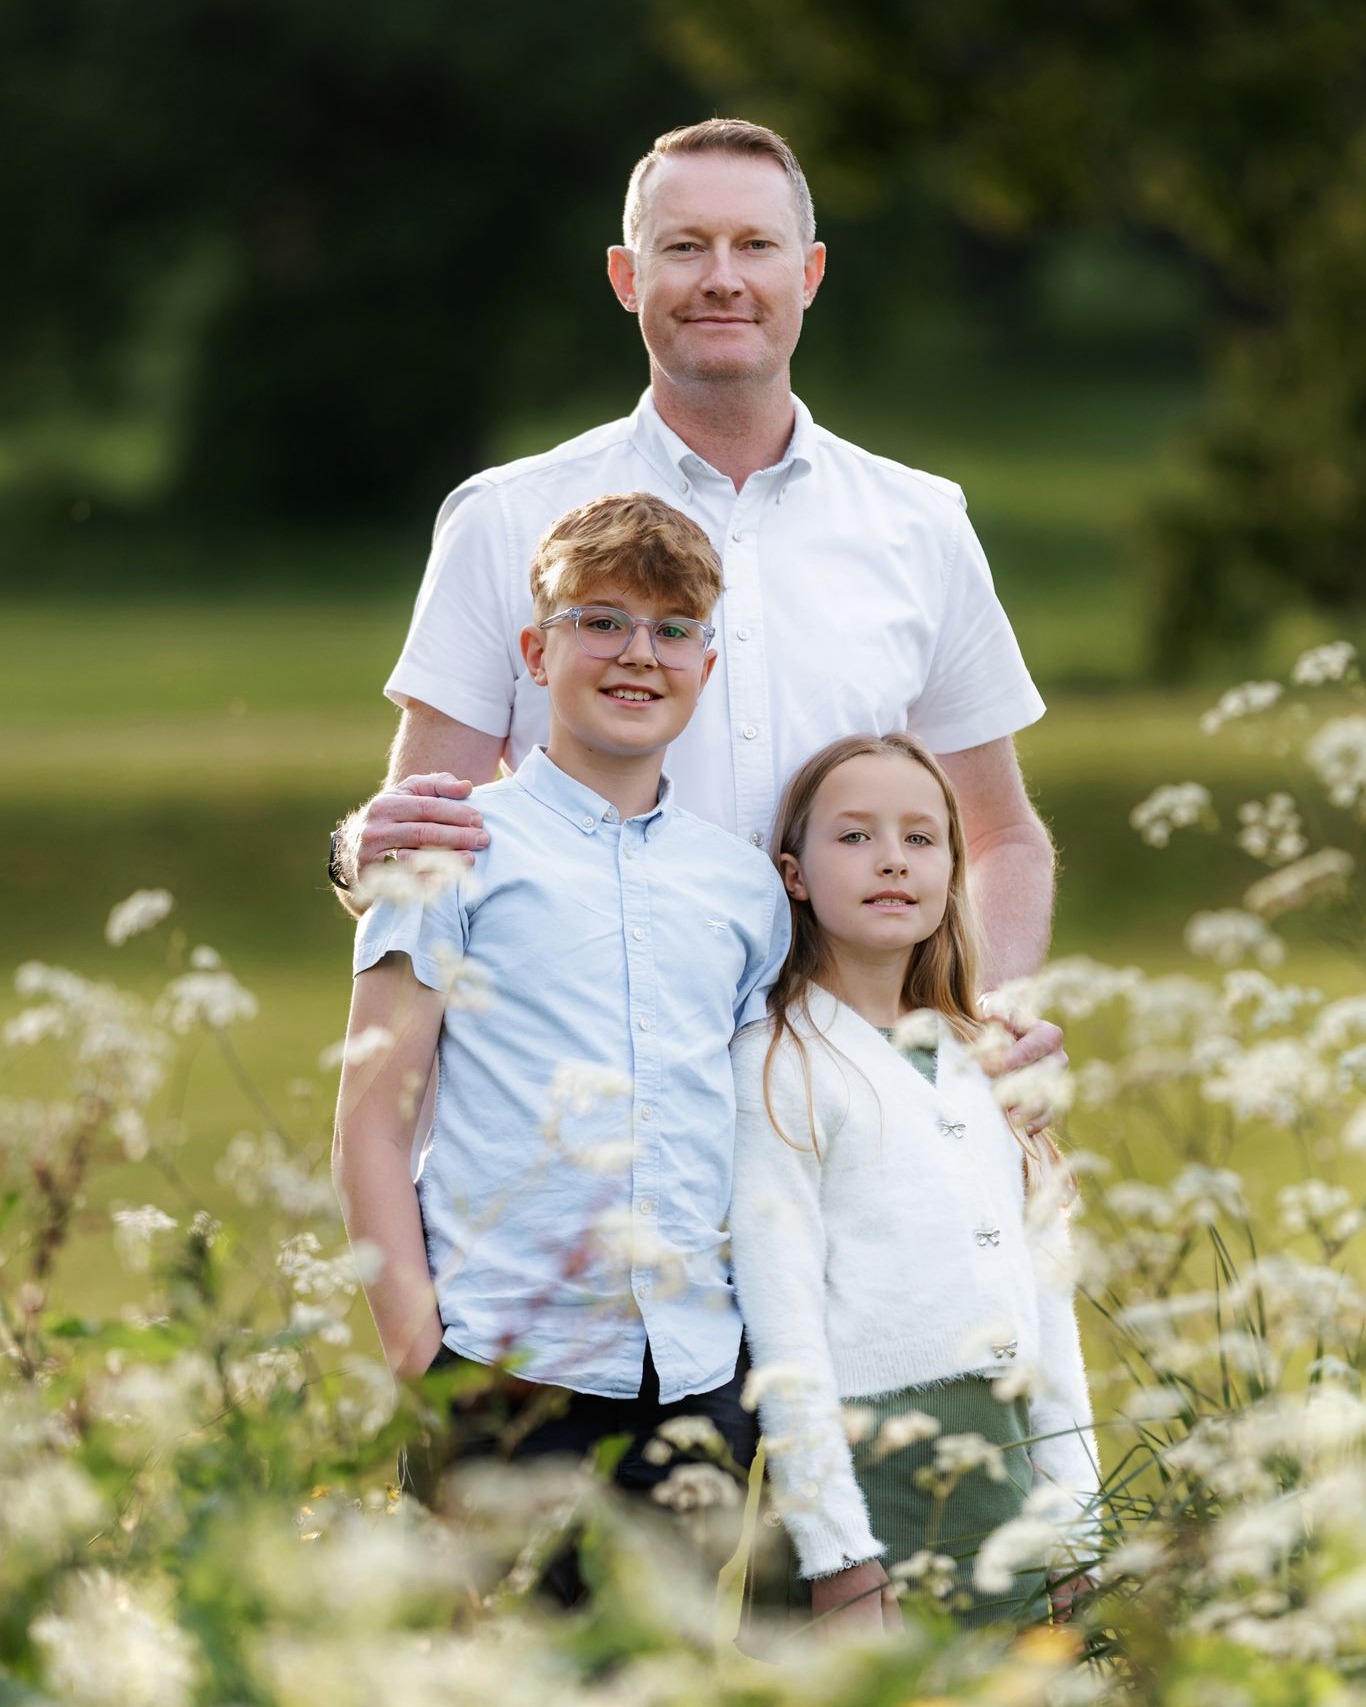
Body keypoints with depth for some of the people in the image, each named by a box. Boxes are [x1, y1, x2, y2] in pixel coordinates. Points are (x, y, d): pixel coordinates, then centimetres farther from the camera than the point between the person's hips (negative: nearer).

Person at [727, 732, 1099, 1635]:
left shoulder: (984, 1063, 15)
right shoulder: (782, 1064, -5)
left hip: (1008, 1461, 6)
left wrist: (1074, 1508, 11)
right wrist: (839, 1557, -16)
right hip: (874, 1454, -6)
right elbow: (783, 1316, -10)